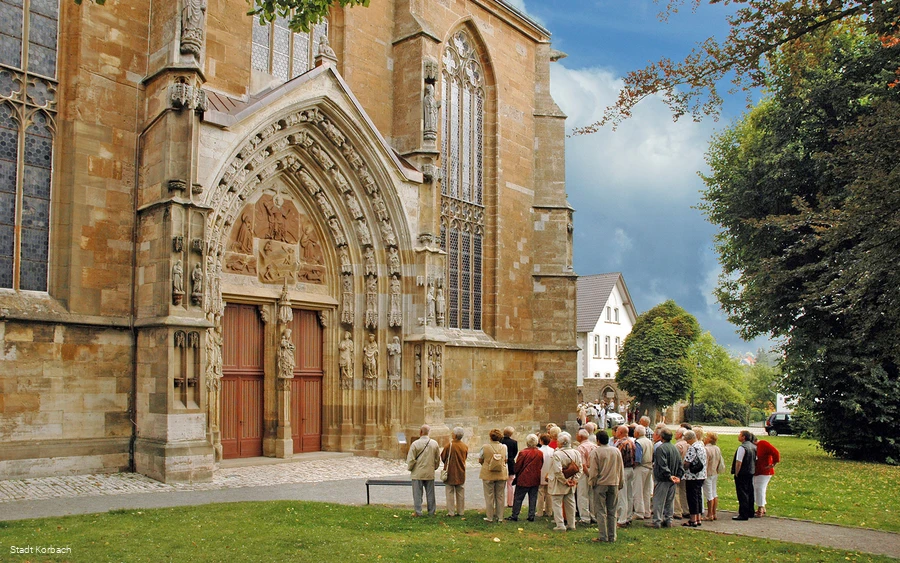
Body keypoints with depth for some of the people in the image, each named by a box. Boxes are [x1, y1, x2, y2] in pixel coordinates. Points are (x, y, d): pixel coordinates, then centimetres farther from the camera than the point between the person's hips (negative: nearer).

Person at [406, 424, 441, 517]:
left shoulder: (415, 444, -13)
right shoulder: (434, 444, 0)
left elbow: (411, 459, -10)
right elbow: (438, 459, 9)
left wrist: (409, 468, 8)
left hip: (417, 473, -3)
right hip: (430, 473, 3)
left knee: (417, 493, 5)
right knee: (430, 493, 11)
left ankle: (418, 512, 8)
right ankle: (431, 512, 17)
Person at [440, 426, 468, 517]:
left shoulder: (450, 445, -17)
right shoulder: (465, 446, -3)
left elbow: (443, 457, -6)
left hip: (450, 473, -4)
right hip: (461, 473, 4)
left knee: (450, 493, 4)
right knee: (460, 493, 12)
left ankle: (451, 512, 4)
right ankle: (461, 512, 16)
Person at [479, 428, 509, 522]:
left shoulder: (485, 447, -10)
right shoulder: (504, 447, -3)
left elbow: (480, 460, -1)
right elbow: (505, 461, 6)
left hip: (488, 475, -2)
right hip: (501, 475, 2)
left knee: (489, 496, 6)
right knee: (500, 496, 11)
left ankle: (489, 517, 9)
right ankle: (500, 517, 15)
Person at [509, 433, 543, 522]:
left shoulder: (523, 453, -15)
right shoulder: (540, 453, -3)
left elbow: (517, 467, -9)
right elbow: (541, 466, 7)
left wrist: (515, 472, 10)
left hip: (523, 479, -4)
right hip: (535, 480, 4)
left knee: (518, 498, 6)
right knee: (533, 498, 11)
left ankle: (515, 516, 10)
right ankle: (531, 516, 13)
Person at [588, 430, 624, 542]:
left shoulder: (595, 452, -10)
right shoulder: (616, 451, 5)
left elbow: (593, 471, -9)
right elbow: (621, 469, 11)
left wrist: (592, 483, 5)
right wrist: (620, 484, 19)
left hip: (600, 484, -4)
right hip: (614, 484, 4)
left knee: (600, 511, 1)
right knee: (612, 511, 11)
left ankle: (602, 536, 0)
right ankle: (612, 536, 14)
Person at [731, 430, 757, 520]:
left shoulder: (742, 447, -19)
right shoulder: (754, 447, 7)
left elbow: (738, 462, -21)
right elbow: (756, 460, 14)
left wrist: (736, 473, -12)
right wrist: (753, 470, 20)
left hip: (742, 473, -9)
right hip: (751, 473, 9)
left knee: (742, 494, -4)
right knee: (750, 493, 16)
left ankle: (743, 515, -2)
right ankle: (750, 512, 26)